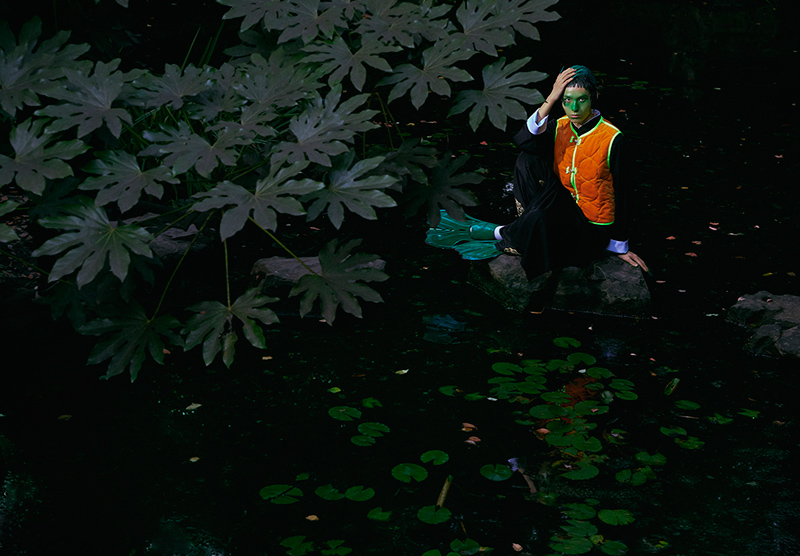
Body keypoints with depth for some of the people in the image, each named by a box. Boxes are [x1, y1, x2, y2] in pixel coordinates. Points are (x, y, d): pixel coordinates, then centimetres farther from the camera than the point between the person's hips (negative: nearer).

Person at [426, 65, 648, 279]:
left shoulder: (611, 138, -16)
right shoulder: (560, 127, -2)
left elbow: (620, 192, -11)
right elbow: (522, 140, -21)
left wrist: (620, 247, -6)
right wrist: (550, 99, -28)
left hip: (592, 229, -5)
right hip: (563, 205, 5)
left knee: (540, 220, -35)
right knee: (528, 158, -15)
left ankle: (500, 234, -4)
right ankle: (529, 222, -10)